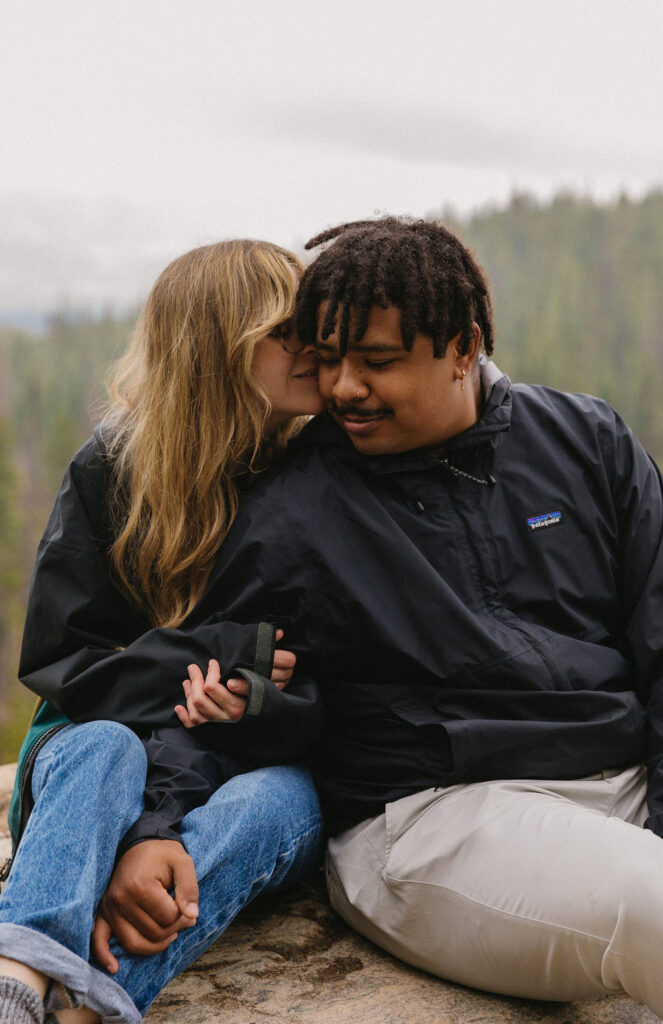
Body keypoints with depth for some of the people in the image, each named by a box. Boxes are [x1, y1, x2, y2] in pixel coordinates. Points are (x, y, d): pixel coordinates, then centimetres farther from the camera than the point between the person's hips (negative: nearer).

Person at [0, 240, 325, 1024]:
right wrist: (222, 657, -20)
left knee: (265, 804, -34)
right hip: (123, 735, 0)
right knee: (102, 750, -34)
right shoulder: (112, 470, -3)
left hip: (269, 770, 1)